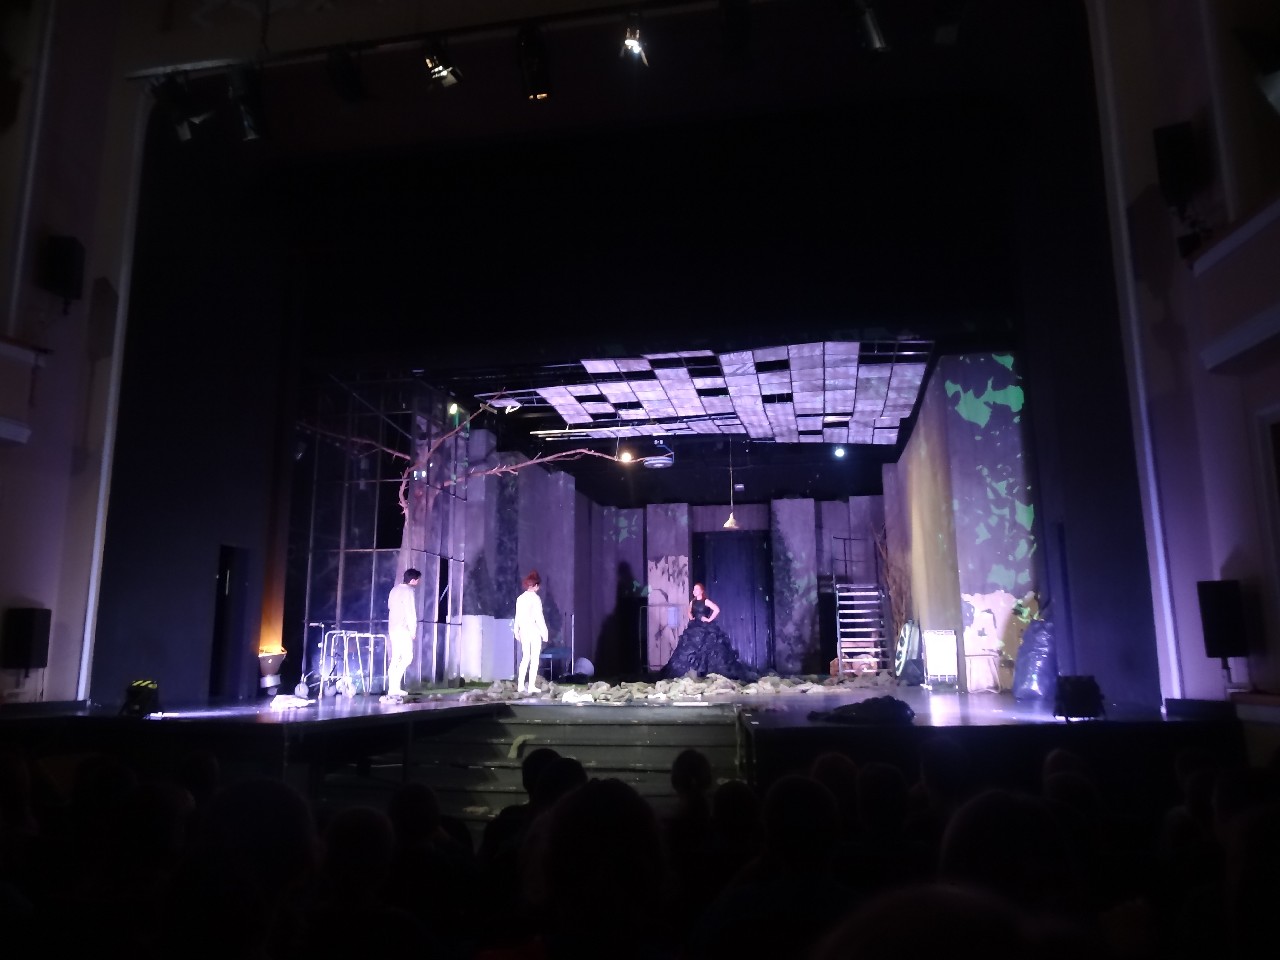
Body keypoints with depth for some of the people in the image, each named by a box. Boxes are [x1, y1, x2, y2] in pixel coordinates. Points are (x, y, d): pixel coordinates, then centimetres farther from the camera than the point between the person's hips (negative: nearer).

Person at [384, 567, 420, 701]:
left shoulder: (395, 589, 13)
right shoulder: (409, 591, -12)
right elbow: (411, 612, -15)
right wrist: (413, 630, -8)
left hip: (393, 628, 9)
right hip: (403, 629, -9)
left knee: (395, 659, 9)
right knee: (407, 657, -8)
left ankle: (394, 689, 10)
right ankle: (394, 688, -14)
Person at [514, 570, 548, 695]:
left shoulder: (520, 598, 5)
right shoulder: (535, 598, -11)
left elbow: (517, 616, 9)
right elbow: (539, 617, -12)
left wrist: (516, 631, 17)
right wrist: (544, 632, -6)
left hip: (524, 631, 6)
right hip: (534, 630, -6)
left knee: (525, 658, 13)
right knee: (534, 659, 2)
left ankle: (520, 685, 10)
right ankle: (531, 686, 2)